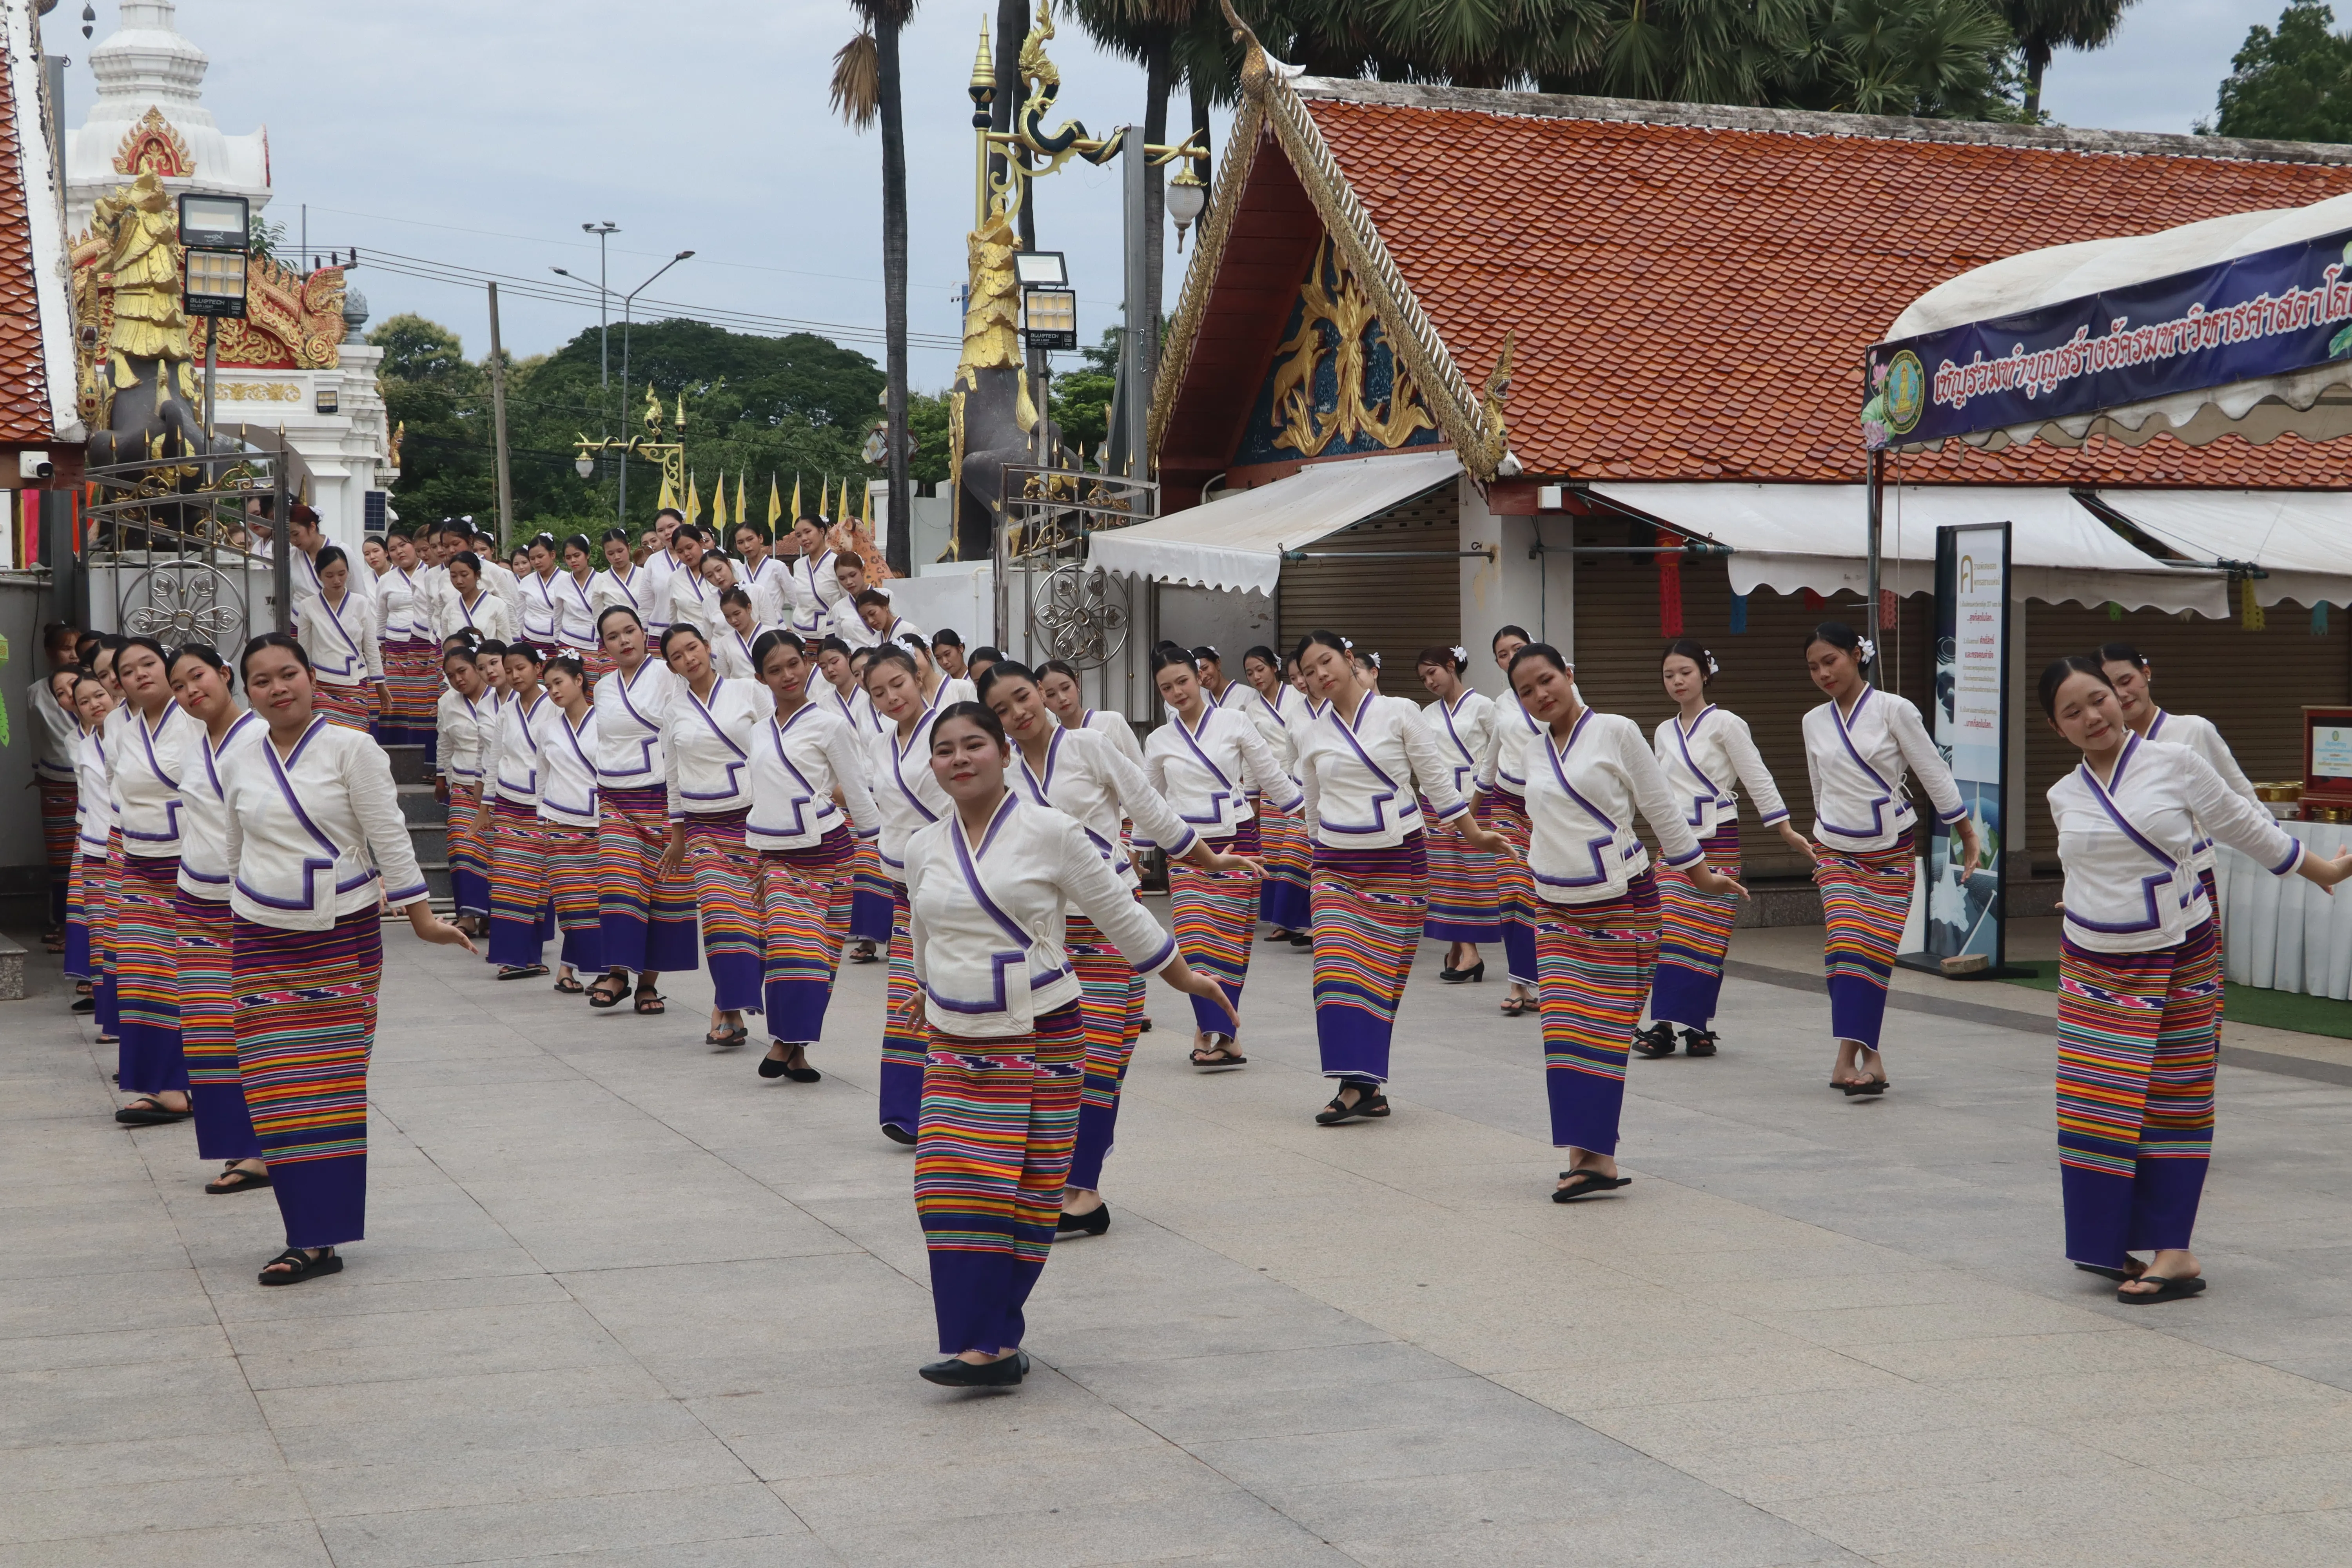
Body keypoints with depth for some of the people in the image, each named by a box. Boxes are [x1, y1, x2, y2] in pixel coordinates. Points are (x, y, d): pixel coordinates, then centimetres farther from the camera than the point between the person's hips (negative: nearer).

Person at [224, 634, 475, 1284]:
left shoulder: (350, 748, -4)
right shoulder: (240, 766, 9)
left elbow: (389, 836, -4)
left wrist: (421, 916, -5)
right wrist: (237, 931, 24)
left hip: (343, 938, -3)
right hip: (262, 940, 4)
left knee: (332, 1085, -3)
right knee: (276, 1090, -2)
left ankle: (321, 1236, 2)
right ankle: (310, 1239, 4)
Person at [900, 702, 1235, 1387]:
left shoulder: (1049, 832, -6)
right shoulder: (923, 849, 6)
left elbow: (1119, 913, 2)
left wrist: (1184, 977, 8)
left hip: (1039, 1038, -3)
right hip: (955, 1042, 3)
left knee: (1029, 1190, -1)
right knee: (952, 1187, -8)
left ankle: (996, 1337, 8)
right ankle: (983, 1343, -4)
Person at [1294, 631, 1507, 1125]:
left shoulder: (1399, 714, -1)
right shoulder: (1313, 738, 8)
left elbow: (1436, 778, 3)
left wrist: (1473, 834, 5)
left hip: (1398, 862, -2)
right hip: (1337, 866, 2)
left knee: (1382, 974, 0)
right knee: (1337, 971, -12)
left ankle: (1365, 1084, 6)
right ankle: (1358, 1086, -13)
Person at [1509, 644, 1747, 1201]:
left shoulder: (1616, 733, -5)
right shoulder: (1532, 752, 9)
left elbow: (1661, 808, -1)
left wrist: (1701, 874, 4)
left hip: (1621, 903, -5)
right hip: (1557, 909, 5)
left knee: (1605, 1030, -5)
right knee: (1563, 1030, -2)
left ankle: (1594, 1154, -4)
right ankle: (1588, 1156, 1)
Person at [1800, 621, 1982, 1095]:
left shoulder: (1893, 710, -7)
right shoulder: (1814, 722, 4)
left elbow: (1934, 774, -3)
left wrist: (1968, 837, -1)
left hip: (1890, 851, -2)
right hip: (1836, 852, 2)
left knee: (1876, 953, -4)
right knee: (1846, 946, -14)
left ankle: (1857, 1054, -1)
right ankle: (1857, 1055, -16)